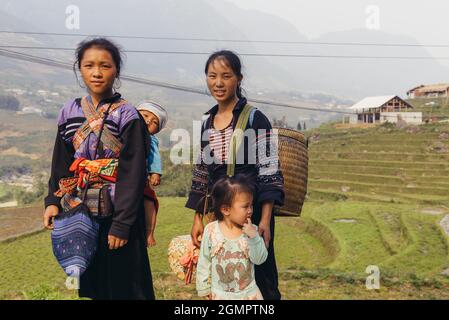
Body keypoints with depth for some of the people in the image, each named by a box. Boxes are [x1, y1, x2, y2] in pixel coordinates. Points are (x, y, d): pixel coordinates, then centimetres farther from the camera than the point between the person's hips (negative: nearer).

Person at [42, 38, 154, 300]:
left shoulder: (128, 116, -10)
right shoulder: (70, 113, 5)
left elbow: (134, 174, -13)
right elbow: (61, 164, 11)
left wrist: (121, 224, -16)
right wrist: (53, 201, -1)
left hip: (117, 213, -4)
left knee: (123, 285, 4)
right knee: (92, 283, 14)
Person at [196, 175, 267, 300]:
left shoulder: (251, 230, -9)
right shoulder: (211, 230, -11)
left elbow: (260, 259, -13)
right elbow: (204, 261, -3)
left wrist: (253, 236, -25)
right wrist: (205, 288, 1)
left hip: (248, 293, 1)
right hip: (220, 294, -1)